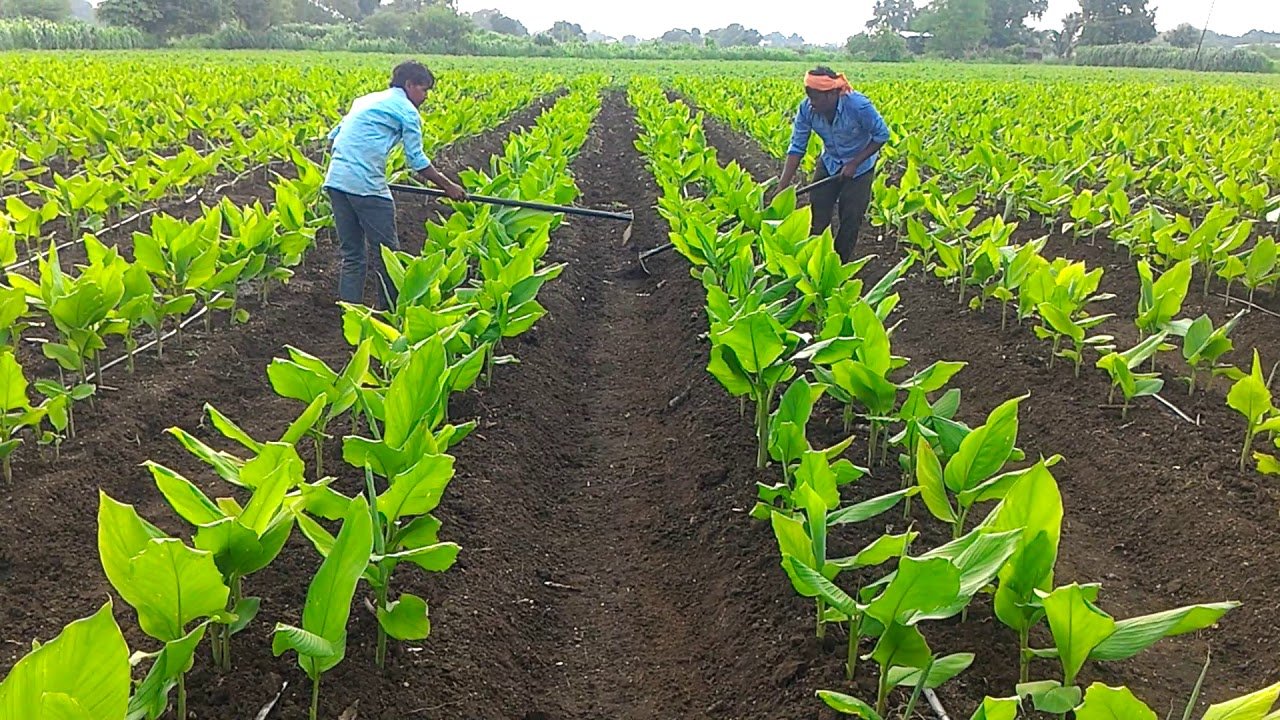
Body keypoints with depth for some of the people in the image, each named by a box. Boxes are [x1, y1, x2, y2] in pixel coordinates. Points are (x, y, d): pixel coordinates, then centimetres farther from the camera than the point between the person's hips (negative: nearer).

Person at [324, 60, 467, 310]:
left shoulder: (366, 100, 24)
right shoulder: (406, 111, 2)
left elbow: (334, 136, 23)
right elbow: (416, 160, 1)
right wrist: (448, 186, 10)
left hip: (335, 180, 8)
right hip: (366, 185, -8)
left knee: (352, 255, 13)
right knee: (386, 254, 5)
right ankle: (390, 309, 15)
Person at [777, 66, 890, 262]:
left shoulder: (858, 106, -34)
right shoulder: (807, 108, -23)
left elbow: (882, 135, -20)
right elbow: (797, 148, -19)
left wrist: (854, 163, -23)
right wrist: (782, 187, -25)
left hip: (860, 164, -3)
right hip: (829, 163, 3)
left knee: (851, 217, 0)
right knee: (817, 212, 0)